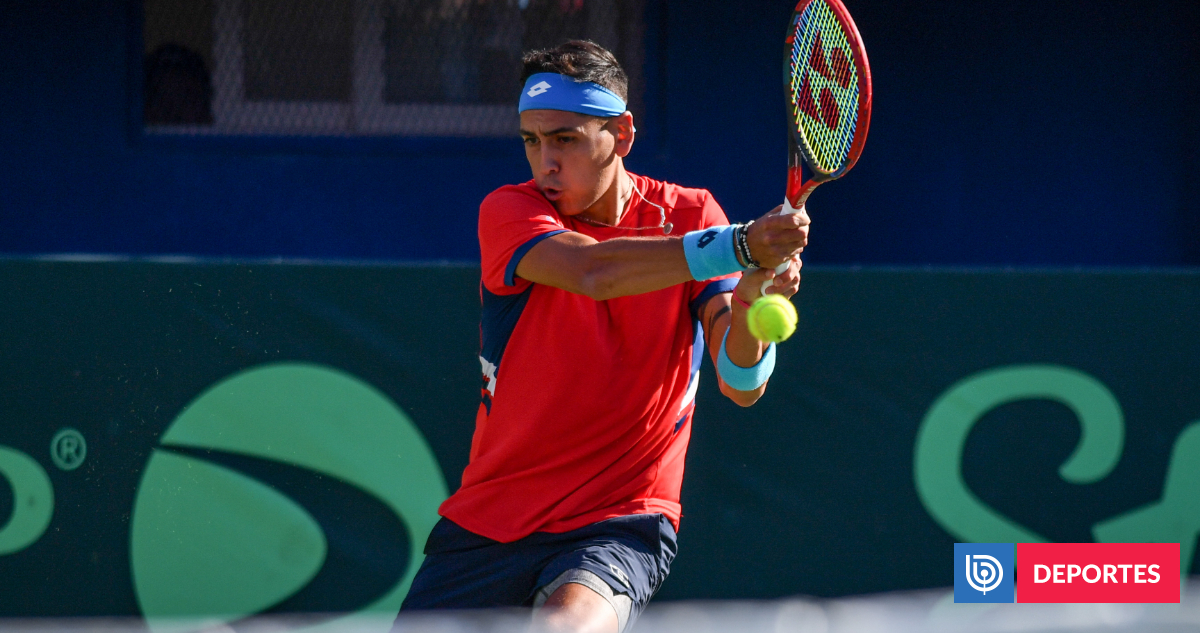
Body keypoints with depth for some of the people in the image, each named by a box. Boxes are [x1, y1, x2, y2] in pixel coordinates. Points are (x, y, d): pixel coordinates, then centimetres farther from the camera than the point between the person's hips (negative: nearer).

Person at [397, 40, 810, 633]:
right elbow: (591, 271, -28)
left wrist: (751, 303, -34)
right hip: (486, 519, 2)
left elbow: (740, 384, -12)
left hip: (620, 522, -2)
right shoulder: (508, 212, -6)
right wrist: (739, 246, -38)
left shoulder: (689, 216, -1)